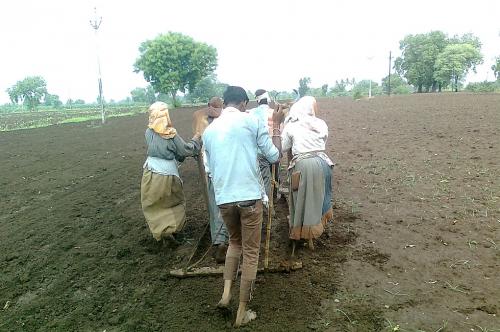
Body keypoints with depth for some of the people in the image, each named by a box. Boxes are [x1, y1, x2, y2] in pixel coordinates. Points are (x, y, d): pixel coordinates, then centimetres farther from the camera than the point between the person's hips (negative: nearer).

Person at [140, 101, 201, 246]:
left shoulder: (148, 133, -3)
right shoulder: (171, 134, -12)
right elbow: (186, 150, -6)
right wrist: (196, 140, 9)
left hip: (151, 174, 2)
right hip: (168, 175, -2)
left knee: (152, 205, 18)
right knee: (176, 202, 18)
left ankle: (160, 230, 10)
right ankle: (172, 229, 7)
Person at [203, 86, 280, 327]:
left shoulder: (209, 130, 10)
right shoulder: (251, 121, -4)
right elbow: (272, 156, 2)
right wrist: (276, 153, 25)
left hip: (223, 198, 5)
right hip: (249, 196, -4)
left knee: (235, 241, 28)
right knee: (250, 252, 9)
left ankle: (226, 293, 19)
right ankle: (242, 313, 19)